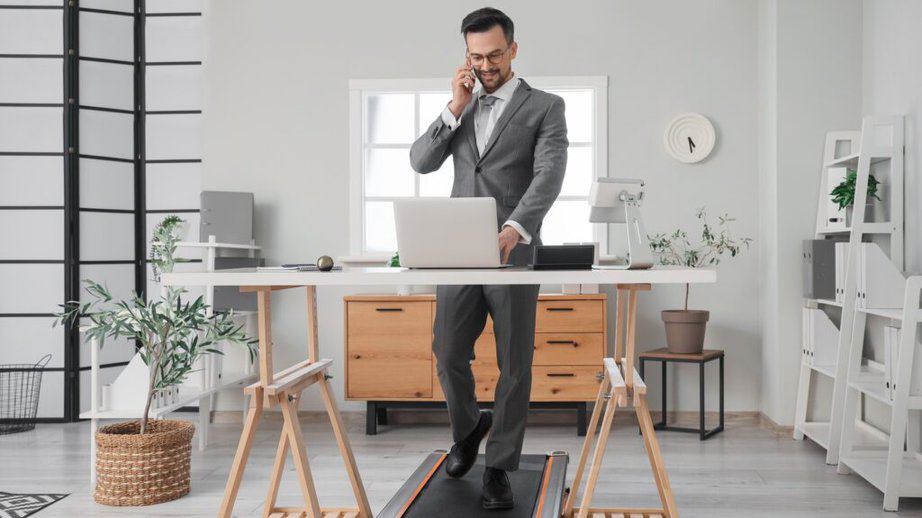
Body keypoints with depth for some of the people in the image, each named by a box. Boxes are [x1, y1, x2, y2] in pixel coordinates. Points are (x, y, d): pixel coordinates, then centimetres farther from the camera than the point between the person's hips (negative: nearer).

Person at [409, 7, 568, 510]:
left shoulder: (545, 107, 1)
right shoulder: (459, 108, 16)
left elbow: (549, 176, -14)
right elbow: (421, 162, 5)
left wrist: (515, 228, -31)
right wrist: (454, 108, -6)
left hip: (514, 252, -3)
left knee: (514, 364, 1)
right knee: (448, 354, 2)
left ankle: (499, 467, 14)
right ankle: (467, 428, 31)